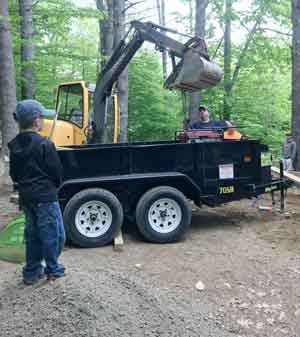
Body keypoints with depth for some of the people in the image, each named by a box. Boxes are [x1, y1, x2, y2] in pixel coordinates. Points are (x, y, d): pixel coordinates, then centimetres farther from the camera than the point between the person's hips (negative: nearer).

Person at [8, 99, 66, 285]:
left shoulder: (14, 145, 4)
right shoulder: (44, 144, -17)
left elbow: (14, 174, 11)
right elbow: (57, 172, -12)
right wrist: (54, 185, 7)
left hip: (26, 197, 7)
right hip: (45, 196, -7)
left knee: (32, 234, 17)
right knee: (53, 234, 7)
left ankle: (31, 272, 22)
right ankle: (53, 270, 18)